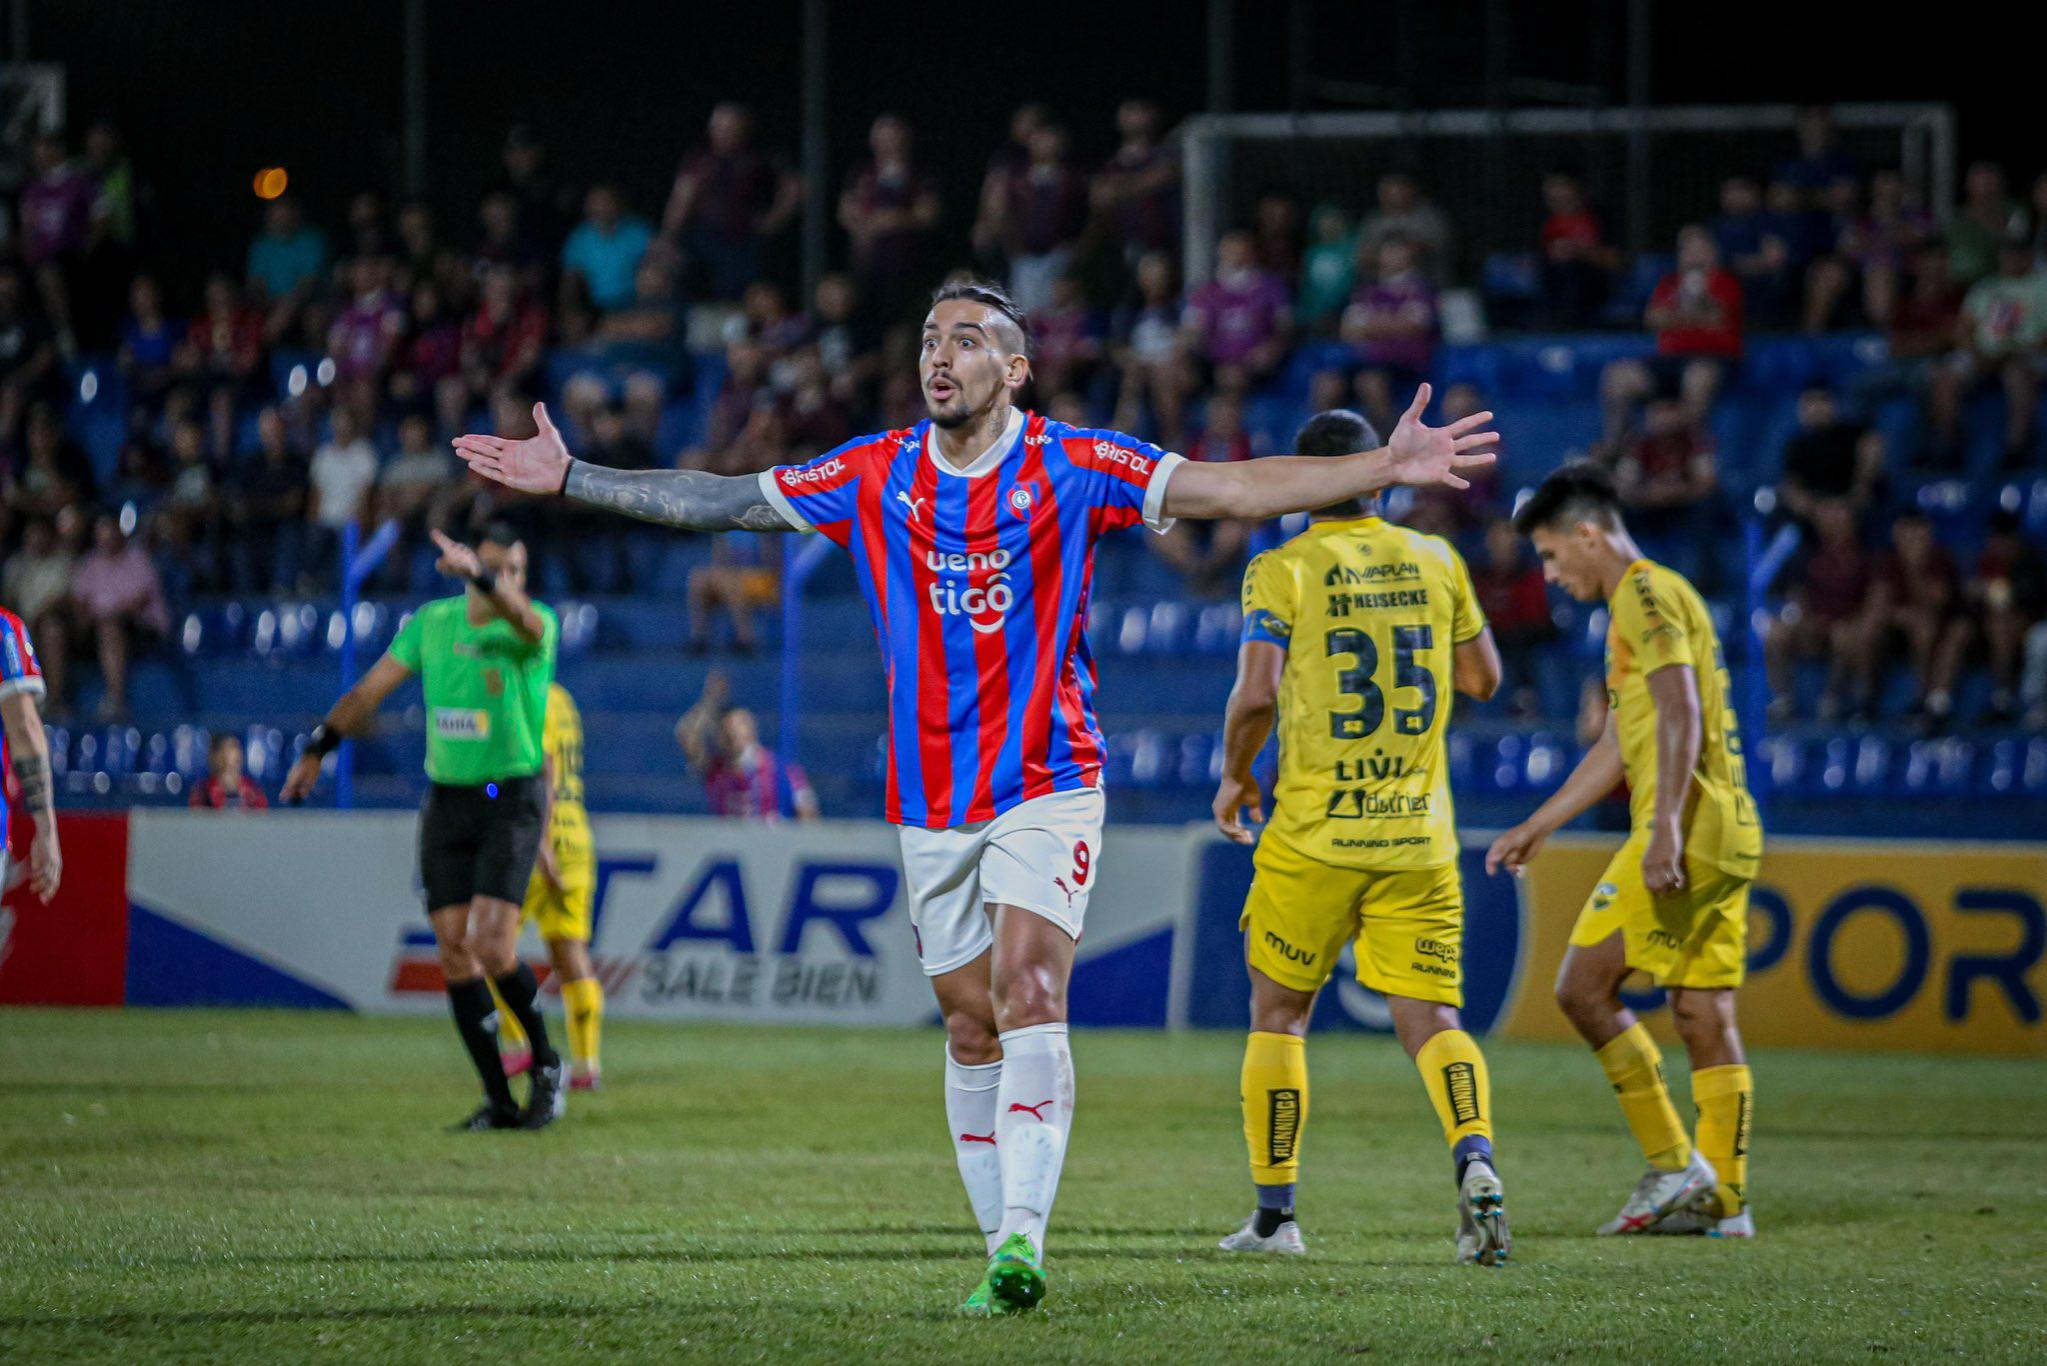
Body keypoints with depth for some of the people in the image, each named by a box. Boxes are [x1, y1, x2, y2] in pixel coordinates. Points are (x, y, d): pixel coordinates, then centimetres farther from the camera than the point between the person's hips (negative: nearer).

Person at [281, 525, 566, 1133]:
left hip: (511, 801, -5)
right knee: (454, 951, -1)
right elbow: (373, 687, 14)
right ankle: (499, 1099, 4)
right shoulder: (433, 621, 6)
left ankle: (546, 1064, 5)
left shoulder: (536, 627, -8)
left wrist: (481, 575, -51)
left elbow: (524, 619, -33)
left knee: (492, 945, -18)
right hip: (447, 802, 5)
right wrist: (319, 749, 10)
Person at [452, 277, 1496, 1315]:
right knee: (971, 1029, 6)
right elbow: (719, 501, 9)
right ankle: (1004, 1254, 13)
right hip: (931, 801, 4)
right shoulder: (879, 475, 3)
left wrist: (1384, 468, -21)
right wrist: (569, 479, 8)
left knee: (1027, 997, -19)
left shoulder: (1069, 467, -6)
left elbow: (1232, 490, -11)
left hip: (1046, 785, -4)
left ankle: (1021, 1237, -26)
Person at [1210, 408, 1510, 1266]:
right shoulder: (1435, 562, 5)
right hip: (1419, 835, 3)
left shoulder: (1282, 572, -7)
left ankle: (1275, 1212, 13)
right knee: (1430, 1017, 2)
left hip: (1315, 833, -3)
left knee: (1278, 1014, 12)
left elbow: (1257, 693, -16)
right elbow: (1483, 679, 14)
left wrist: (1234, 775, 2)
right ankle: (1475, 1157, -25)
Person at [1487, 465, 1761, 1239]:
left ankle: (1673, 1164, -7)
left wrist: (1665, 824, -27)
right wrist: (1537, 827, 34)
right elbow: (1618, 746, 32)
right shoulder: (1638, 603, 25)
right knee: (1704, 1016, 8)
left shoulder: (1648, 595, -6)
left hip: (1686, 833, -10)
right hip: (1727, 834, 10)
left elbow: (1681, 712, -19)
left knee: (1584, 986, -7)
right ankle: (1724, 1198, 7)